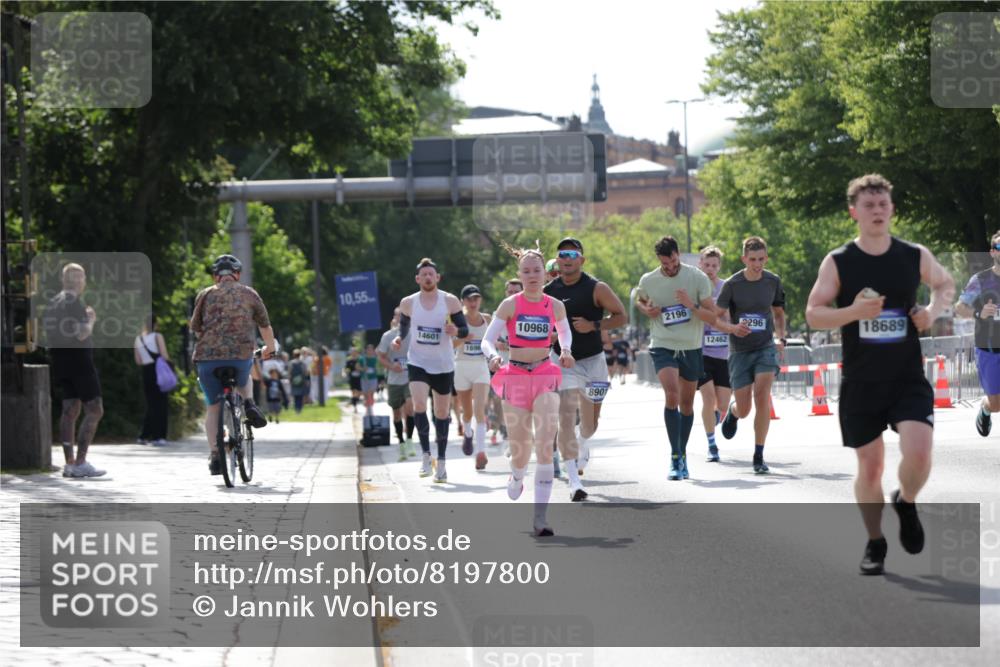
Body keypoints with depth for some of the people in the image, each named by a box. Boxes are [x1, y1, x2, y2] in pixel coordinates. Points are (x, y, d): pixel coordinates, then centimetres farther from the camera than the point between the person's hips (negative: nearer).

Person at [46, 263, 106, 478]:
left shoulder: (53, 303, 14)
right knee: (94, 410, -6)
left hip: (60, 361, 9)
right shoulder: (74, 302, -14)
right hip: (79, 360, -9)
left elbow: (49, 336, 20)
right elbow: (81, 335, -21)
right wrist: (91, 320, -4)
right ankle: (80, 462, -13)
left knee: (70, 409, 9)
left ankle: (69, 462, 5)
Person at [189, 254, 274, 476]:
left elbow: (195, 328, 16)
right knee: (243, 380, 35)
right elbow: (265, 326, 22)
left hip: (208, 357, 0)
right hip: (241, 355, 0)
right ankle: (249, 403, 7)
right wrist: (269, 348, 40)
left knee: (213, 407, 13)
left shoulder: (206, 295, 11)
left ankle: (214, 455, 3)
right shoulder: (249, 293, 13)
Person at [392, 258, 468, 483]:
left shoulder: (450, 301, -5)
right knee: (419, 406, -22)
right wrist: (398, 339, -7)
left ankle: (441, 462, 18)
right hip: (418, 362, 0)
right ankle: (426, 454, -9)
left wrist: (456, 331, -23)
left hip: (444, 365, 0)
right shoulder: (408, 303, 0)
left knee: (442, 413, 7)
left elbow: (465, 329, -1)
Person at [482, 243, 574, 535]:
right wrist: (493, 356, -26)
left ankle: (540, 517, -17)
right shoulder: (510, 305, -3)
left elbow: (565, 332, 21)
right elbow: (487, 340, -5)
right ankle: (516, 477, 45)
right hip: (515, 377, 0)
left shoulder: (555, 306, 3)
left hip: (545, 378, 0)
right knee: (520, 450, 5)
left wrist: (565, 350, 0)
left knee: (544, 444, -16)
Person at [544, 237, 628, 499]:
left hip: (593, 360, 0)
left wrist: (593, 325, -19)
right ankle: (573, 479, -18)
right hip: (564, 362, 0)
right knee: (566, 417, -17)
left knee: (590, 422, 13)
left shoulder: (596, 289, -8)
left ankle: (582, 443, 52)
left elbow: (621, 316, -5)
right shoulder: (548, 291, -1)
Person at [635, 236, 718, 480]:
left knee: (687, 403, 12)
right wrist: (646, 310, 0)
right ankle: (675, 458, -20)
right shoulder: (648, 281, -1)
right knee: (672, 395, -22)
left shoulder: (698, 278, -5)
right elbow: (639, 300, 22)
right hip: (663, 347, -1)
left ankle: (683, 454, 30)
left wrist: (692, 306, -21)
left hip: (691, 349, 1)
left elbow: (713, 317, -4)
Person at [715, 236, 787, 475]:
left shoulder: (773, 281, 1)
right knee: (744, 409, 2)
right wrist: (733, 328, -27)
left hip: (766, 348, 1)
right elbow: (716, 319, -7)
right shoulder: (732, 284, -9)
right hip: (740, 351, -1)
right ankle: (732, 411, 43)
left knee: (762, 397, -19)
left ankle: (759, 457, -10)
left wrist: (781, 339, 3)